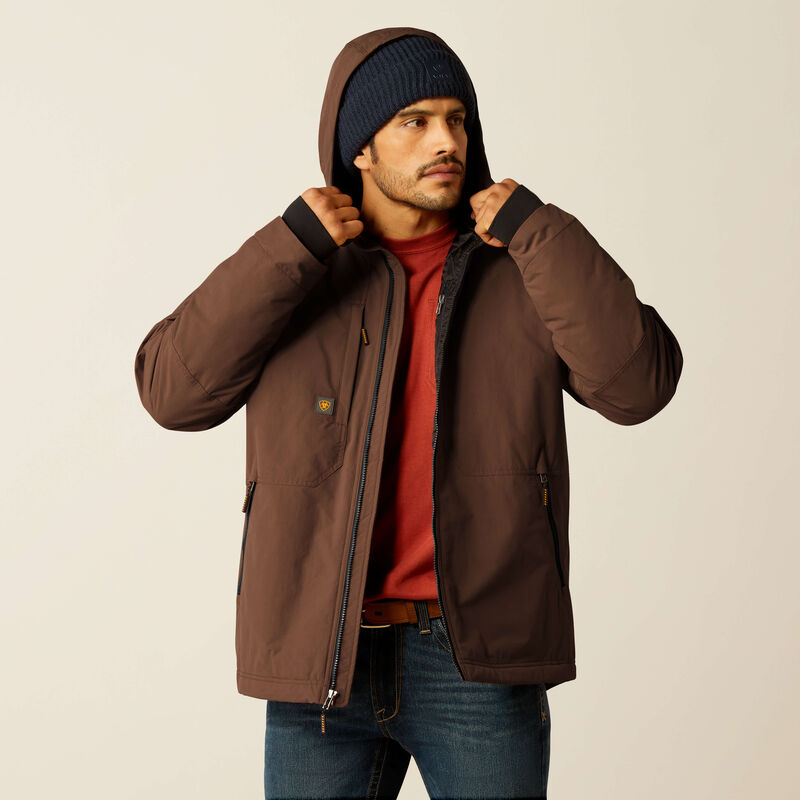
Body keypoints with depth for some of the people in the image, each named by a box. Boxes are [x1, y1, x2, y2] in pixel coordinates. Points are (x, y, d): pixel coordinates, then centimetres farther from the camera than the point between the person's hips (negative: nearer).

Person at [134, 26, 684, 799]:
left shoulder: (521, 271, 3)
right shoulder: (292, 276, 5)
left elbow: (637, 383, -11)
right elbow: (174, 389, -8)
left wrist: (537, 232, -13)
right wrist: (291, 246, -14)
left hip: (479, 664, 0)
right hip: (324, 660, 1)